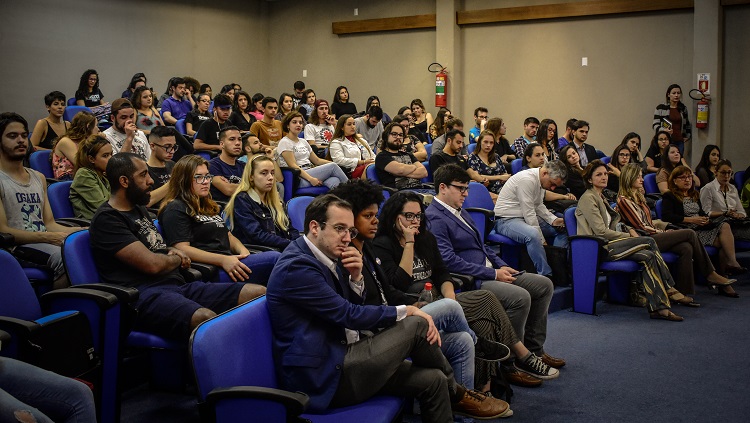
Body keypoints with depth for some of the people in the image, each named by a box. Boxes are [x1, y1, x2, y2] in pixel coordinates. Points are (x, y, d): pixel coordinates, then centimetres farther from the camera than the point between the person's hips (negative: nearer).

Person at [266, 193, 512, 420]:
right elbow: (351, 316, -18)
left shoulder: (323, 257, 10)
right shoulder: (296, 266, -18)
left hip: (339, 358, 9)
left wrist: (355, 278, -7)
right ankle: (455, 395, 12)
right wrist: (406, 311, -9)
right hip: (323, 376, -9)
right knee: (416, 324, -13)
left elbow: (351, 309, 13)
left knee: (432, 380, -1)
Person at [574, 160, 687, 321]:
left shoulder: (600, 197, 23)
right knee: (649, 242, -17)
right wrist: (628, 236, -7)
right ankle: (669, 289, -11)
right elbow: (601, 231, -15)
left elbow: (613, 224, 28)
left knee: (648, 256, -14)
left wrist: (630, 229, 8)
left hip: (606, 245, 9)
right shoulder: (588, 198, -8)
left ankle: (659, 307, -18)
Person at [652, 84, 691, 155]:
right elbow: (655, 124, -3)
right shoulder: (661, 108, -1)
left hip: (679, 142, 4)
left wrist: (688, 135, 20)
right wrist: (663, 130, -20)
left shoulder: (683, 108, 14)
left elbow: (687, 124, 29)